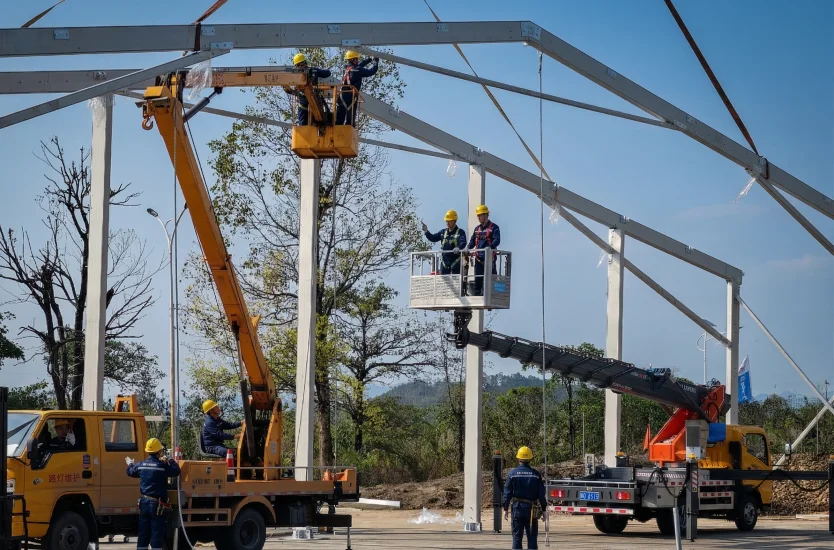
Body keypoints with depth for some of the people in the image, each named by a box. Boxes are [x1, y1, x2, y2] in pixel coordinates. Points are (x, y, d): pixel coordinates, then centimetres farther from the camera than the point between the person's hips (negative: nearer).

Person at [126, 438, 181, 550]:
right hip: (157, 504, -6)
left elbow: (131, 472, 23)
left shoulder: (141, 465, 5)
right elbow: (176, 471, -9)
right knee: (157, 534, -3)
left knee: (143, 535, 13)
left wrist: (130, 464, 47)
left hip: (144, 503, 6)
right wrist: (171, 461, 9)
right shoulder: (162, 465, -14)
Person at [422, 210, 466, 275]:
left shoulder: (460, 232, -4)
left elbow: (463, 242, -18)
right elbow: (433, 238, 13)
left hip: (456, 261, -5)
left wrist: (458, 248, -40)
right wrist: (426, 232, -5)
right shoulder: (443, 232, 14)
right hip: (444, 261, 5)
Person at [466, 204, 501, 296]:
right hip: (478, 257, 6)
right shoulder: (477, 228, 19)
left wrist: (490, 247, -31)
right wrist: (468, 248, 0)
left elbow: (497, 240, -13)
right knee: (478, 278, 6)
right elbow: (472, 241, 20)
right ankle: (477, 294, 10)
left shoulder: (493, 227, -1)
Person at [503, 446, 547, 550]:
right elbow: (541, 494, 0)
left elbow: (507, 493, -2)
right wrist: (544, 509, 8)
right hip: (531, 509, 0)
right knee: (532, 537, 5)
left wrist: (506, 509, 3)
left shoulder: (512, 473, -3)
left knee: (517, 537, 4)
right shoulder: (536, 474, -1)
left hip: (517, 507, 0)